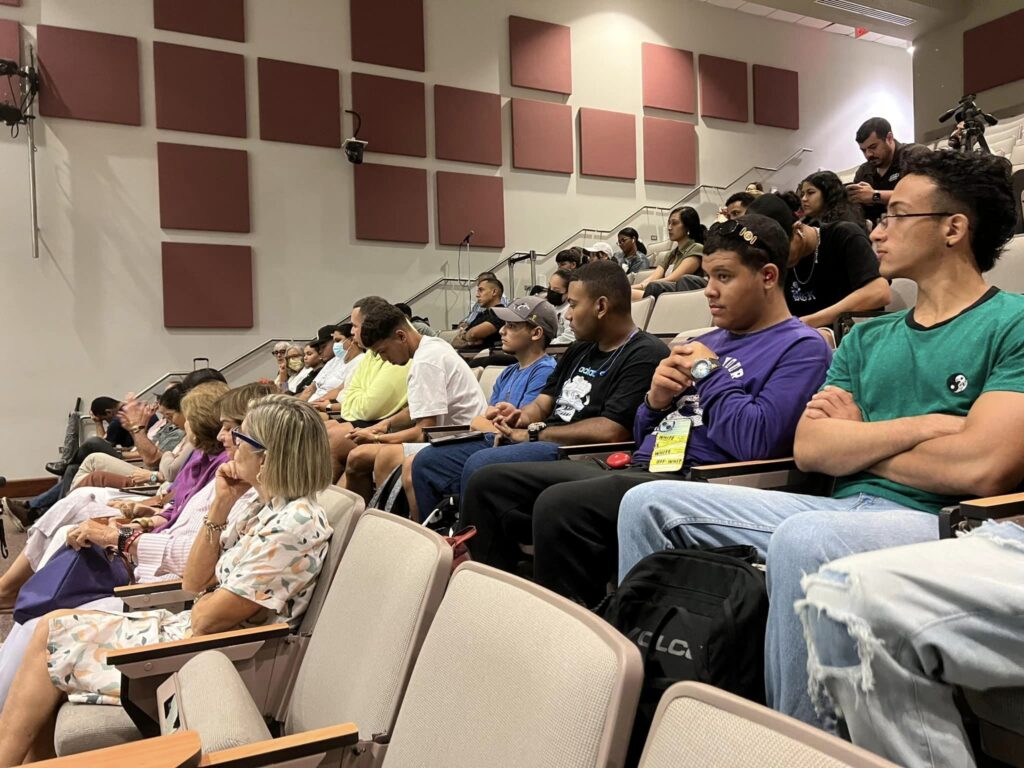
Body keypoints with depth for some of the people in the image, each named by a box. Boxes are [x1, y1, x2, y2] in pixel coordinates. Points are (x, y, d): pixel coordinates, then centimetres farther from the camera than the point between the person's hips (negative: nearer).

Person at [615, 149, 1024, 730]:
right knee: (650, 503, -2)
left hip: (940, 524, -7)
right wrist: (922, 425, -9)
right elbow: (811, 450, 5)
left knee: (802, 538, -39)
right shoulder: (867, 338, 18)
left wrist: (857, 441, -1)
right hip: (843, 508, 7)